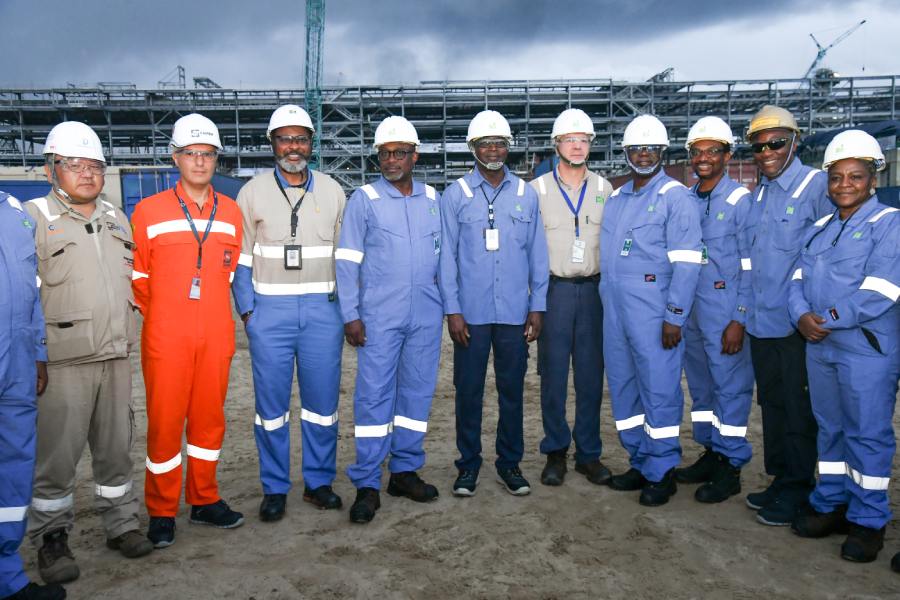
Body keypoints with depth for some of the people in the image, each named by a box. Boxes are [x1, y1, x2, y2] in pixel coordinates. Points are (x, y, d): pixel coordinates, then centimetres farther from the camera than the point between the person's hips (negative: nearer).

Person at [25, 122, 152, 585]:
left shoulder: (116, 218, 15)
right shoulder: (34, 217, -2)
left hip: (115, 356, 5)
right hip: (62, 360, -5)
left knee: (116, 446, 12)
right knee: (57, 453, 0)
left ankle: (122, 523, 26)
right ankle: (51, 539, 17)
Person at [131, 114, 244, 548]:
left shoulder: (230, 212, 8)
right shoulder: (149, 211, -2)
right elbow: (137, 273, 5)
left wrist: (211, 310, 12)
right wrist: (160, 315, 8)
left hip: (216, 335, 3)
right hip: (166, 337, -3)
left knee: (209, 417, 11)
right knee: (164, 421, 2)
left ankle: (204, 500, 27)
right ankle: (161, 512, 18)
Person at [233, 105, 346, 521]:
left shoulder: (332, 191, 8)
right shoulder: (253, 192, 4)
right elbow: (241, 258, 5)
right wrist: (247, 309, -3)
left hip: (323, 310, 1)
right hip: (270, 310, -1)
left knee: (323, 400, 6)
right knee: (271, 402, 5)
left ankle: (319, 481, 21)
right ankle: (275, 488, 19)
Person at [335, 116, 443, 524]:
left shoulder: (432, 198, 10)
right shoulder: (364, 199, -1)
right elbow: (347, 261, -3)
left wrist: (447, 302, 10)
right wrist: (350, 315, -9)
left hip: (426, 315, 4)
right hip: (380, 316, -4)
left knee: (418, 392, 9)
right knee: (374, 395, -2)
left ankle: (405, 470, 23)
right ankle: (367, 485, 6)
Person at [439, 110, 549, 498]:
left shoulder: (526, 194, 7)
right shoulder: (456, 194, 2)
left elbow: (537, 254, 8)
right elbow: (447, 255, 0)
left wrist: (537, 306, 4)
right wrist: (452, 309, -5)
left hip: (514, 312, 2)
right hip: (471, 312, -1)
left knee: (512, 390, 9)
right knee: (468, 390, 6)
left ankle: (509, 463, 24)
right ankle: (468, 464, 21)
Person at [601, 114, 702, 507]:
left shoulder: (675, 197, -5)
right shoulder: (615, 199, 16)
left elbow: (686, 262, -11)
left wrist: (675, 316, -16)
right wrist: (607, 306, 14)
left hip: (653, 312, -7)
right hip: (615, 311, 7)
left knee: (659, 390, -1)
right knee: (623, 389, 12)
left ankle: (662, 472, 13)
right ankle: (640, 463, 26)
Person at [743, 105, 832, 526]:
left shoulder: (817, 187, -9)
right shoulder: (758, 194, 13)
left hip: (798, 322, -7)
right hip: (761, 320, 7)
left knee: (798, 410, 5)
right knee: (771, 404, 16)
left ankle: (797, 490, 19)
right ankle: (779, 479, 30)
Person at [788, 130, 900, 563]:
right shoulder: (820, 228, 15)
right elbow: (798, 276, 9)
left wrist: (831, 320, -17)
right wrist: (802, 316, -9)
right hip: (819, 347, 6)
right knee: (830, 429, 16)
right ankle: (830, 504, 29)